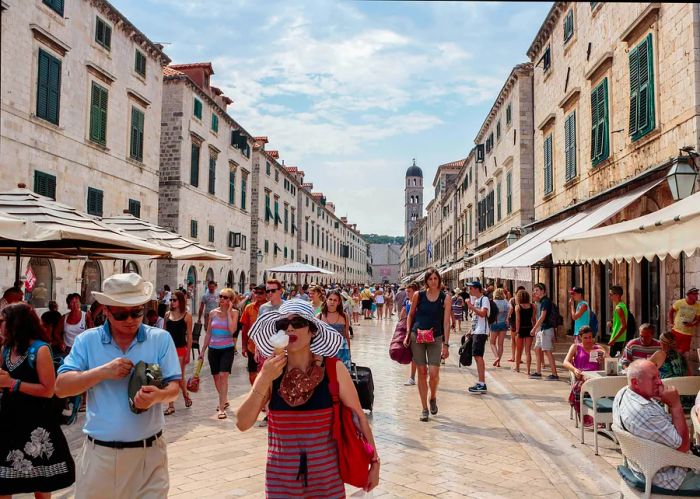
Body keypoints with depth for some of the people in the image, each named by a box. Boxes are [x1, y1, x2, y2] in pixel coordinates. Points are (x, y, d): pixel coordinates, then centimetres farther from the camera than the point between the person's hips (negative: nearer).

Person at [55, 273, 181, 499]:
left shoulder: (161, 339, 0)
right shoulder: (87, 341, 1)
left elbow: (174, 387, -2)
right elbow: (61, 387, -3)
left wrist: (158, 396, -25)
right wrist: (103, 372, -17)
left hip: (149, 451, 0)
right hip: (100, 452, 1)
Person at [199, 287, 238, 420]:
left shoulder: (234, 312, -5)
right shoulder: (213, 313, 4)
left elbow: (232, 330, -21)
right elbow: (208, 333, 11)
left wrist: (228, 312, -16)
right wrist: (203, 350, 12)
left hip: (227, 348, -4)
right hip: (213, 349, 4)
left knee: (223, 375, -16)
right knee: (216, 377, 13)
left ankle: (221, 408, -13)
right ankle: (224, 400, 35)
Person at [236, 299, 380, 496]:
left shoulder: (333, 368, -11)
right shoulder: (271, 371, -6)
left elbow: (358, 417, -3)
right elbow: (242, 424, -10)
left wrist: (374, 462, -1)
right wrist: (263, 380, -21)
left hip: (326, 476, -1)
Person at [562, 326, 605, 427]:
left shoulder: (599, 348, 23)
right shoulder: (576, 347, 18)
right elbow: (565, 362, 4)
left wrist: (601, 362, -6)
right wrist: (574, 369, -18)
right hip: (580, 377, -1)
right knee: (577, 387, -37)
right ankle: (583, 417, -27)